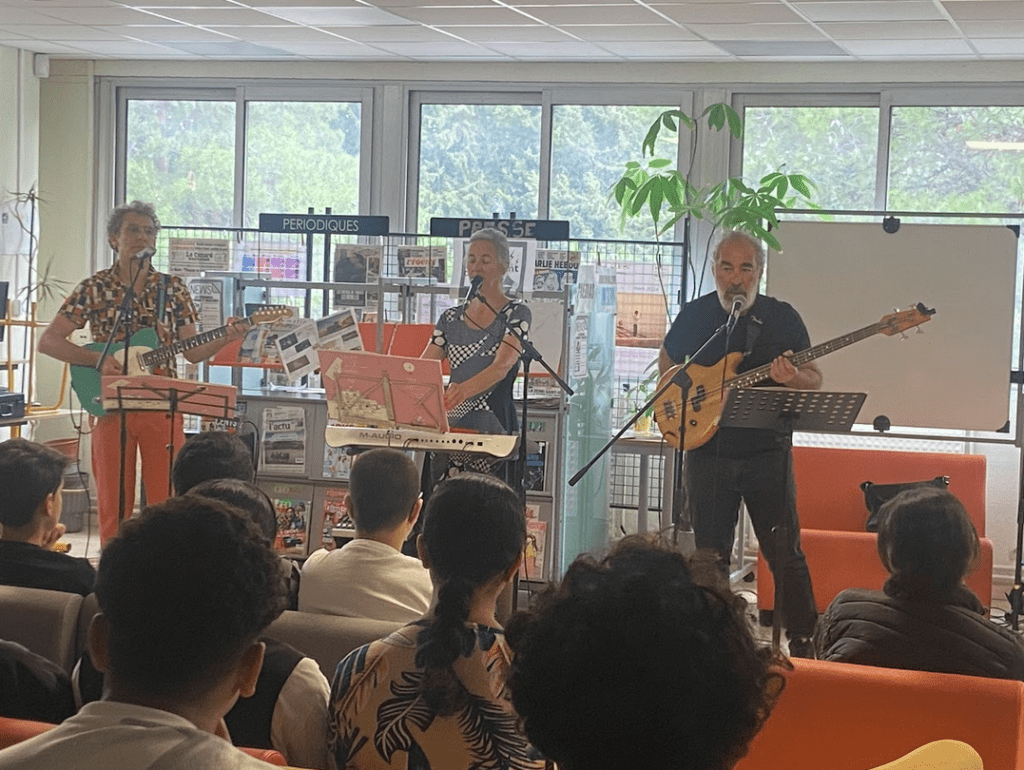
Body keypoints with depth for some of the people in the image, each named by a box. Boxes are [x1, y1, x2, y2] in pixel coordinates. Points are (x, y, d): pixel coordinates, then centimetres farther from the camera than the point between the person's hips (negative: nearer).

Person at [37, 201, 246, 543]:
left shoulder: (172, 288, 7)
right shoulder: (94, 288, 2)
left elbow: (191, 352, 8)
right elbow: (48, 341, -1)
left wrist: (224, 339, -11)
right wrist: (100, 359, -13)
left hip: (163, 406, 1)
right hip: (112, 408, -1)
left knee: (166, 502, -1)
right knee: (113, 506, 3)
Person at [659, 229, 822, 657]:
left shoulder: (782, 317, -1)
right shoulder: (694, 315, 4)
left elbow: (815, 379, 0)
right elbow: (667, 361, 20)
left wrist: (792, 378, -22)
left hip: (767, 451, -2)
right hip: (707, 451, 2)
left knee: (786, 554, 0)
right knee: (710, 555, 8)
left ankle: (802, 641, 12)